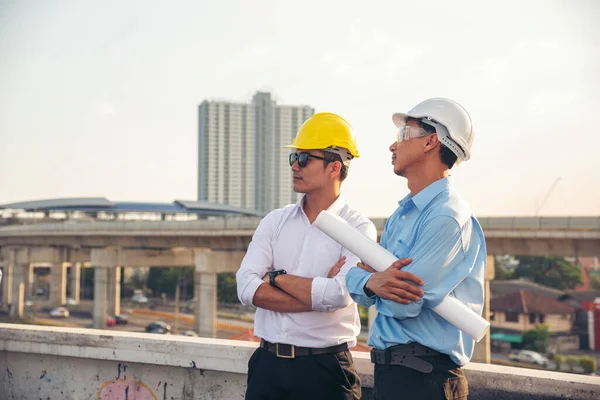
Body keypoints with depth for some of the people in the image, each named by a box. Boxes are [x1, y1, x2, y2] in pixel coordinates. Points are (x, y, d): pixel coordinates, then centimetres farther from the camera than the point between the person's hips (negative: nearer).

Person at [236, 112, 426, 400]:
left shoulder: (358, 229, -6)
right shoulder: (275, 221, 7)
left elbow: (340, 294, -21)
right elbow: (248, 288, -6)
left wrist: (277, 278, -8)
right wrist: (320, 294, -13)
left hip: (324, 369, -4)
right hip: (267, 363, 4)